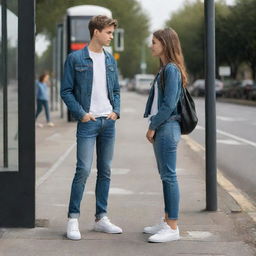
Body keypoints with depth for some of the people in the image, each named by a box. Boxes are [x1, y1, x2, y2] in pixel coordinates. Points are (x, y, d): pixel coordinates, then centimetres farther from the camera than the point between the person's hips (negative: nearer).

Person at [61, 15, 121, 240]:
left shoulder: (110, 60, 12)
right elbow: (66, 91, -4)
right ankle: (73, 219, -1)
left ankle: (101, 218, 15)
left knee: (105, 171, 7)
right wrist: (81, 113, -12)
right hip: (88, 122, -5)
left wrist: (116, 110, 2)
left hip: (108, 122, 5)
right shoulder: (75, 59, -3)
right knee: (83, 170, -10)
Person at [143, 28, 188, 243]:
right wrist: (153, 126, 11)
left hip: (167, 128, -10)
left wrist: (153, 126, -12)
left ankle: (173, 228, -5)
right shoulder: (164, 69, 16)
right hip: (161, 129, 10)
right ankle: (167, 221, 21)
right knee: (165, 175, 13)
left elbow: (169, 104, -18)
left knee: (169, 176, -8)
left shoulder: (172, 70, -13)